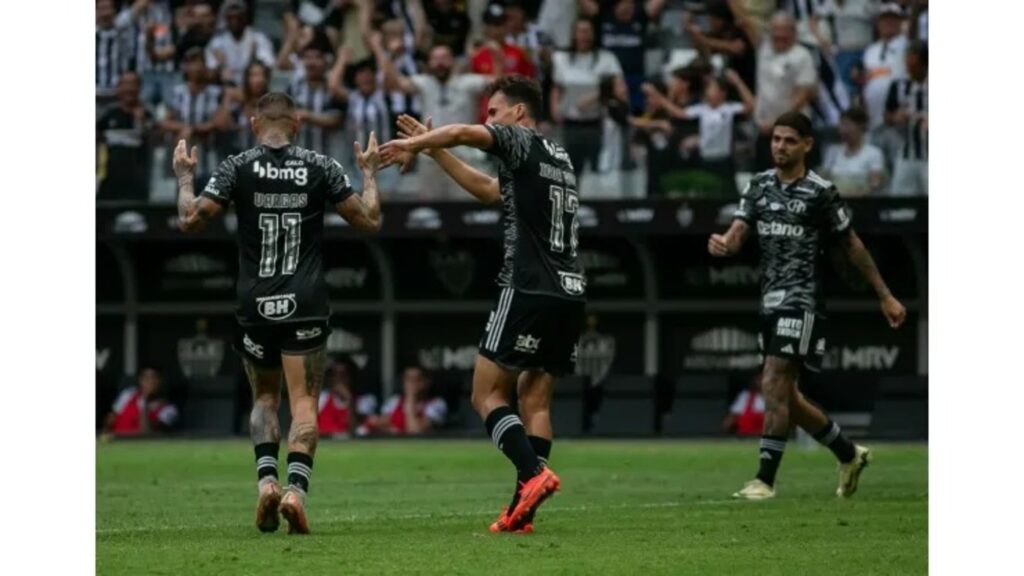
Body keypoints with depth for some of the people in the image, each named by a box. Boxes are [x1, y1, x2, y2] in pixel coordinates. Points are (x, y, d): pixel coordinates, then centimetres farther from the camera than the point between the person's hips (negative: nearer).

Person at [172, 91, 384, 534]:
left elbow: (191, 220, -5)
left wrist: (184, 177, 11)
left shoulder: (237, 168, -3)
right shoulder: (320, 167, -1)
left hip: (255, 306, 1)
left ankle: (267, 481, -3)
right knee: (304, 403, 0)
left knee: (264, 398, 18)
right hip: (306, 305, -1)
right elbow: (369, 220, 4)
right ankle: (296, 488, -20)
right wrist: (369, 173, 20)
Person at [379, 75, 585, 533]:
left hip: (531, 287, -8)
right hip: (570, 292, 8)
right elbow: (487, 189, 33)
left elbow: (463, 132, -20)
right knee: (535, 398, 7)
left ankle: (533, 475, -22)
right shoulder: (559, 158, 24)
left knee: (487, 395, -3)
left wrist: (412, 144, -5)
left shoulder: (522, 142, -2)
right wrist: (432, 150, 33)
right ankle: (523, 511, 1)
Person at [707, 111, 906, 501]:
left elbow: (852, 245, 2)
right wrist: (722, 244, -24)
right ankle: (849, 455, 31)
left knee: (774, 385, -16)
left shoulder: (821, 192, -6)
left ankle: (765, 479, -14)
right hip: (771, 302, 7)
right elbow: (737, 234, 1)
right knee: (785, 397, 12)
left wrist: (885, 296, 6)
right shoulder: (759, 186, 10)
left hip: (803, 300, -7)